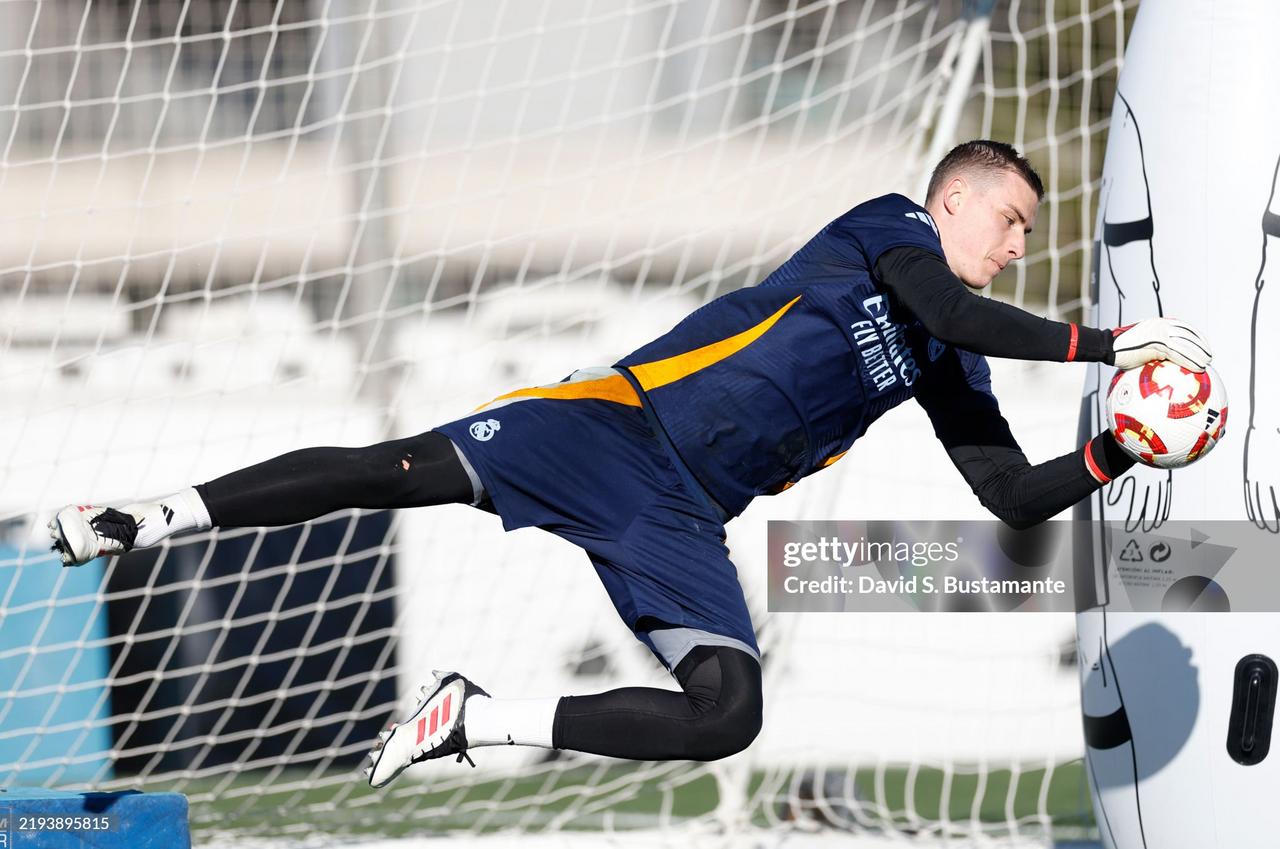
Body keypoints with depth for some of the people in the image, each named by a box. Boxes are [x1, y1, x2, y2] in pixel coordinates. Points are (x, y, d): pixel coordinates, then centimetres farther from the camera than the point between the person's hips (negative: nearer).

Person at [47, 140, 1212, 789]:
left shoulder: (946, 371, 20)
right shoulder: (888, 227, 2)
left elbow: (1015, 495, 18)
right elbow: (954, 312, -18)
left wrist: (1112, 456, 2)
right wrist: (1105, 343, -19)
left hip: (684, 520, 6)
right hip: (625, 420, -5)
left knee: (728, 714, -20)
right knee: (394, 470, -21)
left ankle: (480, 723, -17)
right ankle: (150, 521, -10)